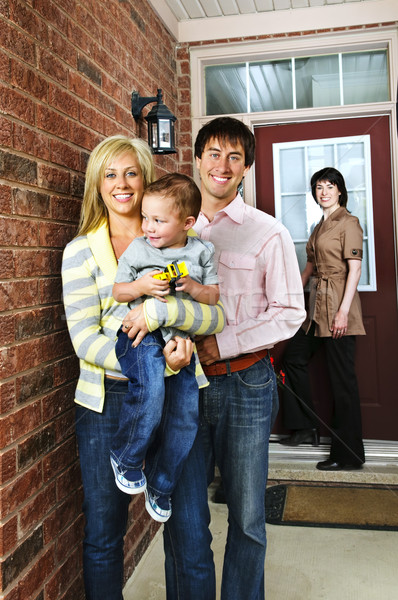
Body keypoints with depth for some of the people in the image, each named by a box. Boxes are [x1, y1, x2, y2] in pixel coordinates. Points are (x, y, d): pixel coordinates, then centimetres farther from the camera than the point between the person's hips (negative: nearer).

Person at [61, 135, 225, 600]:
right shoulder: (81, 252, 1)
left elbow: (218, 317, -5)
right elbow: (84, 340, -8)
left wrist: (162, 309, -24)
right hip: (109, 401, -1)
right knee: (103, 534, 9)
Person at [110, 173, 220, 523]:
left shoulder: (202, 252, 6)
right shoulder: (137, 249, 2)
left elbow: (215, 295, 8)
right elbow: (117, 292, 7)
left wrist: (193, 287, -12)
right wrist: (141, 286, -13)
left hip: (183, 338, 3)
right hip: (143, 333, -3)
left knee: (186, 414, 1)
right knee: (150, 390, -30)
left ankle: (159, 485, 21)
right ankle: (124, 456, -2)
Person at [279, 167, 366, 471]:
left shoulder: (348, 222, -8)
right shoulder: (320, 226, 18)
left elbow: (355, 268, -15)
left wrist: (343, 311, -22)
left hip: (338, 305, -9)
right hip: (317, 304, 9)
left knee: (342, 378, -4)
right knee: (294, 358, 15)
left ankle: (349, 455, 6)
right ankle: (306, 426, 28)